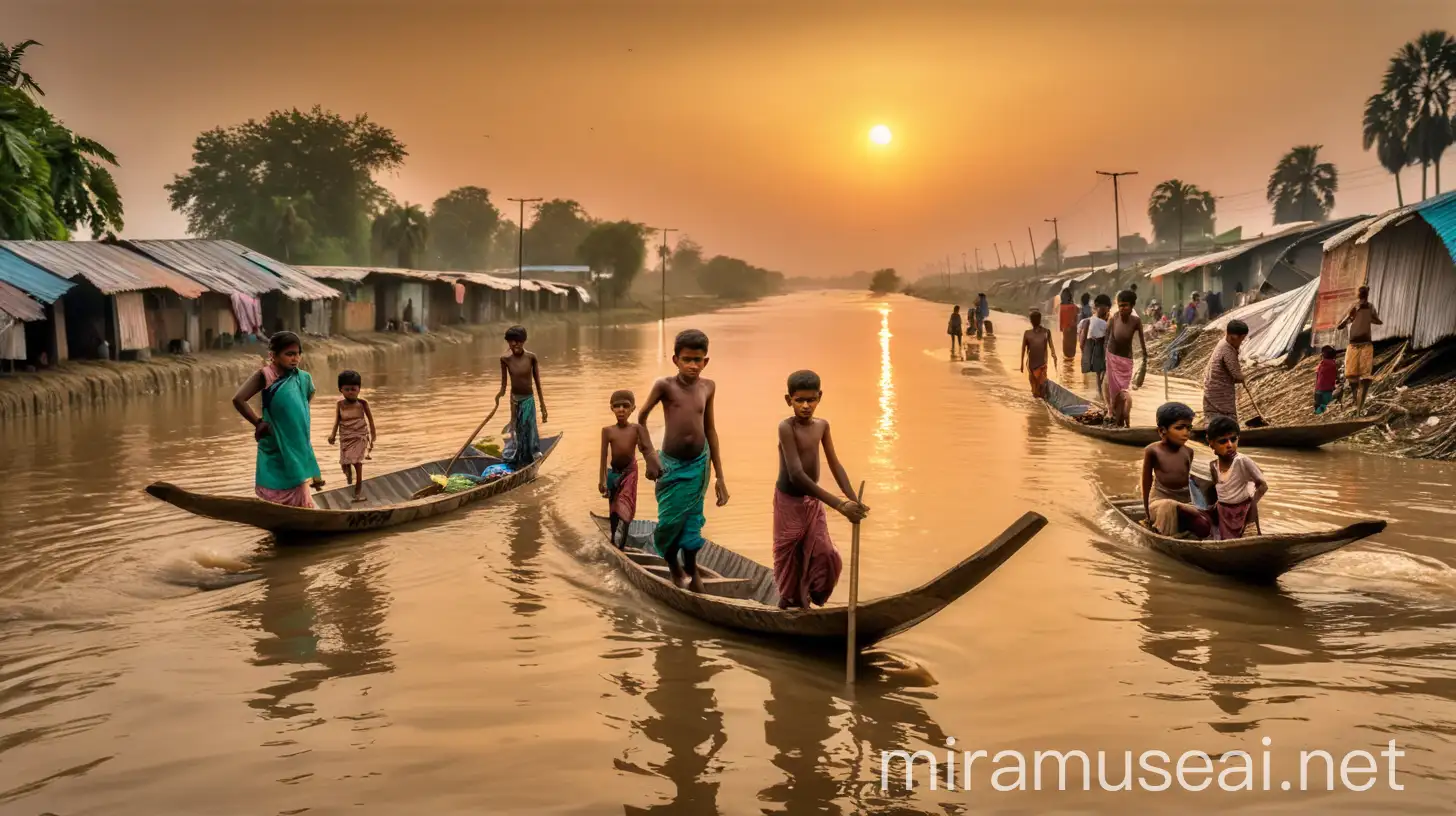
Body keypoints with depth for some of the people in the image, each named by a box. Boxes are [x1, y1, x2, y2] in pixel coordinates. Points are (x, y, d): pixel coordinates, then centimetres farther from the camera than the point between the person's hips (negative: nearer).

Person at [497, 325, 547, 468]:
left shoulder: (531, 357, -12)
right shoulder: (505, 359, -9)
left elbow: (538, 383, -5)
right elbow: (504, 383, 2)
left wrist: (543, 406, -3)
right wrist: (501, 392, -14)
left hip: (528, 399, -1)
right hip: (515, 399, 1)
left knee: (528, 430, 2)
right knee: (516, 431, 8)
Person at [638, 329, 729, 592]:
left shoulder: (708, 387, -1)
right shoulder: (665, 385, -12)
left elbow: (710, 430, 7)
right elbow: (641, 418, -2)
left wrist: (720, 477, 7)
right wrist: (650, 455, -10)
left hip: (699, 464, 2)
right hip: (671, 464, -2)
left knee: (692, 519, 7)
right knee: (670, 520, 4)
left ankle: (691, 568, 31)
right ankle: (671, 561, 35)